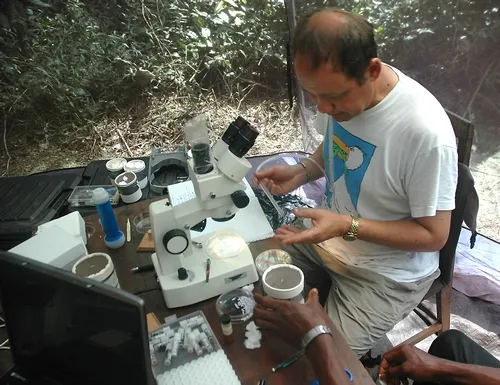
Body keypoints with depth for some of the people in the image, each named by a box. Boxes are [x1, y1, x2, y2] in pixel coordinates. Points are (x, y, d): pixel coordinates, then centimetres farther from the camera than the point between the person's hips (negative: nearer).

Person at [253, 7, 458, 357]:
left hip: (386, 272, -5)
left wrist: (348, 226, -30)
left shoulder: (426, 133, -31)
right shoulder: (338, 88, -11)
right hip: (325, 236, 6)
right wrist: (300, 173, -10)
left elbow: (434, 235, -20)